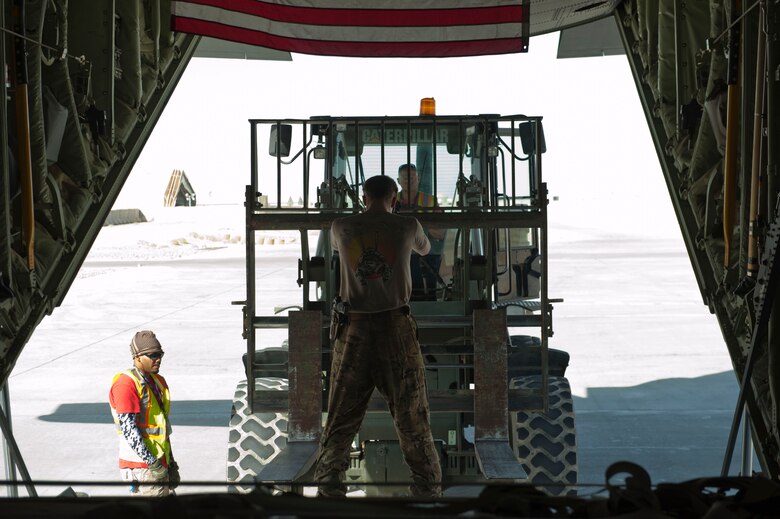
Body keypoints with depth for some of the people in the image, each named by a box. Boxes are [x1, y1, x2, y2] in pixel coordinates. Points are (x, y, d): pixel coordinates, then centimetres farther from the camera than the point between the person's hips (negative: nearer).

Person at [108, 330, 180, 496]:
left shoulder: (159, 381, 15)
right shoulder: (126, 384, -14)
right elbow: (128, 428, -21)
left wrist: (171, 462, 22)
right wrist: (151, 462, -24)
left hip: (159, 463, 9)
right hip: (140, 466, -9)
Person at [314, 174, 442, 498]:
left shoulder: (341, 228, 4)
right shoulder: (406, 226, 1)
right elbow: (425, 249, 23)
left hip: (354, 328, 1)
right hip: (396, 326, -1)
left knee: (341, 419, 7)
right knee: (412, 417, 6)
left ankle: (328, 487, 5)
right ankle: (428, 488, 10)